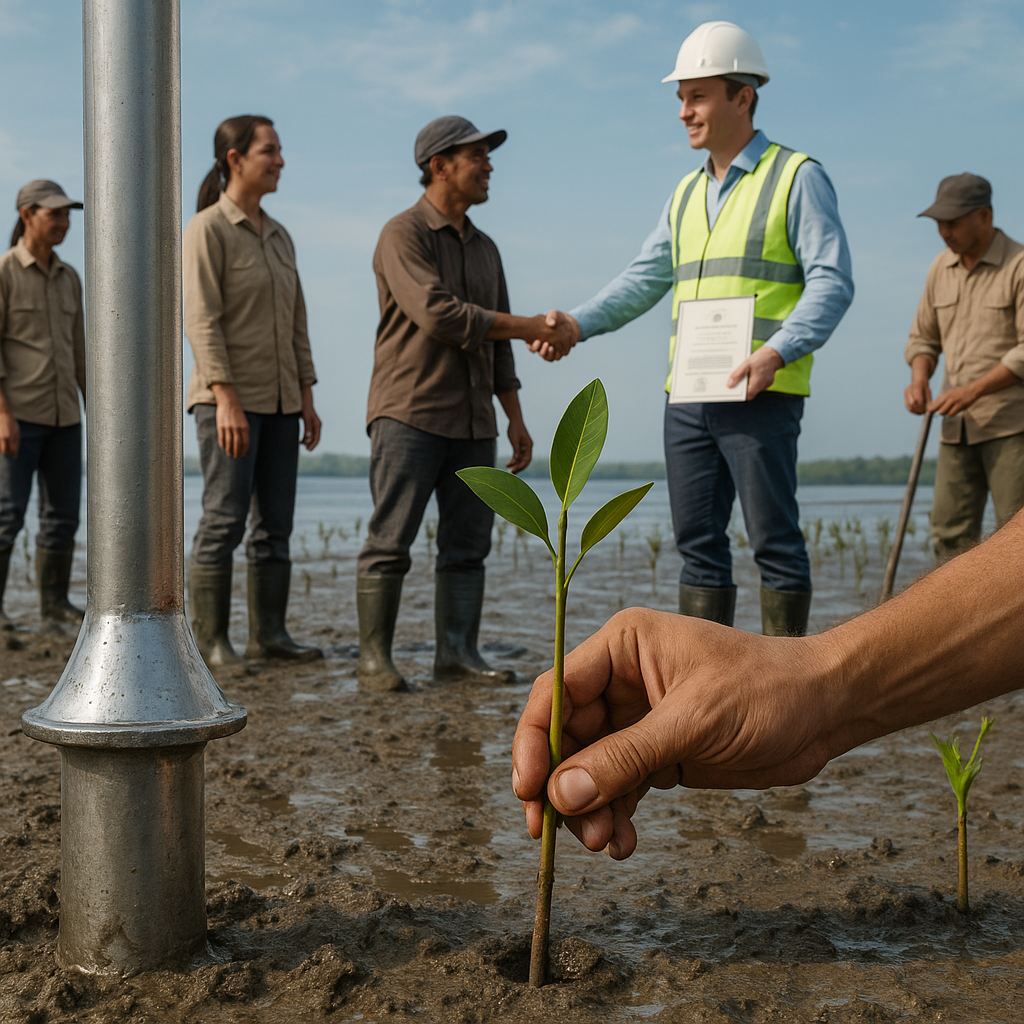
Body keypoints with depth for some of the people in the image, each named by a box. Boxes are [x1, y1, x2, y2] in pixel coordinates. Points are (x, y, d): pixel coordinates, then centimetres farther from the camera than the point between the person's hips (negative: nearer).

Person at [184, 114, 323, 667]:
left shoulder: (278, 235, 16)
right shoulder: (208, 229, -6)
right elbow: (201, 320, -14)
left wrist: (307, 398, 12)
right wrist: (226, 399, -21)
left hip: (280, 400, 7)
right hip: (228, 398, -7)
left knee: (275, 525, 6)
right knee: (224, 520, -8)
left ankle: (268, 632, 12)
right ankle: (210, 641, -1)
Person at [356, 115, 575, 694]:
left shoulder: (485, 249, 19)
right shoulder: (404, 234, -5)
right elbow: (439, 316, -19)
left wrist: (516, 420, 15)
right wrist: (537, 328, -16)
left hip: (472, 423, 7)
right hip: (409, 414, -7)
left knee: (468, 546, 3)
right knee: (390, 542, -6)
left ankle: (458, 653, 8)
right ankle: (375, 659, -2)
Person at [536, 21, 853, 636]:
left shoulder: (797, 177, -1)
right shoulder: (688, 194, 19)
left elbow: (832, 281, -9)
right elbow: (645, 280, 17)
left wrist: (777, 351, -23)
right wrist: (577, 324, 2)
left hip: (761, 396, -6)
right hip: (688, 396, 7)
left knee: (775, 541, -3)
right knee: (699, 543, 7)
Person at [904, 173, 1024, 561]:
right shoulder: (941, 268, 11)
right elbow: (924, 339, 17)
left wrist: (974, 390, -23)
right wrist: (919, 380, -3)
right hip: (958, 426, 6)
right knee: (950, 532, 2)